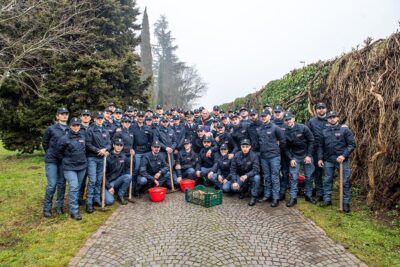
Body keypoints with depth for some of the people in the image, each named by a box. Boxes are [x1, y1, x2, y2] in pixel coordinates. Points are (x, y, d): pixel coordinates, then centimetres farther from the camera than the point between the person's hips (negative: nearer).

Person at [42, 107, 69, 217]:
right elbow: (45, 144, 8)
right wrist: (51, 154, 12)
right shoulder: (51, 129, -4)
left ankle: (59, 206, 22)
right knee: (52, 185, -3)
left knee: (61, 184, 9)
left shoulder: (69, 130, 2)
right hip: (51, 161, -3)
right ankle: (47, 208, 14)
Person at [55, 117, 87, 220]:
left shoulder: (83, 136, 4)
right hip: (69, 167, -5)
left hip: (82, 166, 5)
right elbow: (59, 153, 1)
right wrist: (65, 160, 4)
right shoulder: (64, 138, -10)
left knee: (78, 187, 14)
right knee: (74, 187, -12)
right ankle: (74, 211, -6)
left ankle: (74, 205, 31)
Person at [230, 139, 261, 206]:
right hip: (240, 176, 2)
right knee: (234, 188, -23)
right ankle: (244, 189, 14)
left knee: (257, 177, -34)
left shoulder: (254, 155, -18)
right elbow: (233, 169, -10)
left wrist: (246, 175, -43)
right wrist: (234, 181, -22)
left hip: (250, 176, -2)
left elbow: (256, 170, -26)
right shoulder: (237, 155, -11)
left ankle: (254, 196, -12)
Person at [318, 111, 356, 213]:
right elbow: (320, 146, 15)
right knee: (327, 181, 10)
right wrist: (320, 158, 8)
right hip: (328, 160, 4)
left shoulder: (344, 130, -1)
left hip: (342, 160, -3)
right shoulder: (324, 132, 10)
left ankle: (346, 203, 14)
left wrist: (344, 155, -15)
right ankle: (327, 199, 22)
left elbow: (352, 144, -5)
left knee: (345, 182, 2)